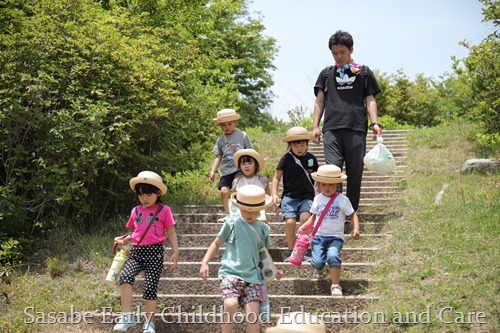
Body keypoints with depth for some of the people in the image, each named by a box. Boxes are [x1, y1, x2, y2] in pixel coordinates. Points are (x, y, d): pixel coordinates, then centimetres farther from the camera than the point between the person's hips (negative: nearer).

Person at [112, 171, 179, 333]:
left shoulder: (164, 210, 3)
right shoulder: (135, 211, 15)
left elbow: (171, 233, 5)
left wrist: (175, 252, -3)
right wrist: (123, 240, 8)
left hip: (154, 252, -3)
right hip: (136, 251, 3)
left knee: (150, 287, -6)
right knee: (125, 276, -23)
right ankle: (127, 317, -18)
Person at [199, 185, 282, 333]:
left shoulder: (263, 229, 10)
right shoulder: (232, 224, 2)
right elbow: (217, 243, 11)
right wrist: (205, 262, 1)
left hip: (252, 276, 3)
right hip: (231, 273, -2)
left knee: (253, 313, -11)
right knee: (230, 305, -28)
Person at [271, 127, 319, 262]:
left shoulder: (311, 159, 9)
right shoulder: (286, 158, 3)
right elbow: (276, 177, 5)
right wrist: (274, 195, -7)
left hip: (307, 196, 1)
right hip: (289, 196, -1)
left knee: (305, 220, -23)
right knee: (290, 222, -20)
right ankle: (292, 252, -4)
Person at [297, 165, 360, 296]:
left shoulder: (342, 200, -1)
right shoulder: (317, 199, 9)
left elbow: (353, 215, 3)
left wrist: (356, 228, -14)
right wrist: (304, 226, 4)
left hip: (335, 237, -3)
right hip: (319, 236, 3)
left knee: (332, 256, -32)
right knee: (317, 262, -18)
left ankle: (335, 285, -20)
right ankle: (319, 269, 23)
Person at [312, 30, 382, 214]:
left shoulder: (363, 72, 14)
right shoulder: (327, 74, 18)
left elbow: (370, 100, 10)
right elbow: (320, 101, 16)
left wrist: (374, 123, -3)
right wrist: (315, 126, 6)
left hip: (356, 128, 0)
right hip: (332, 128, 0)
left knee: (355, 171, 1)